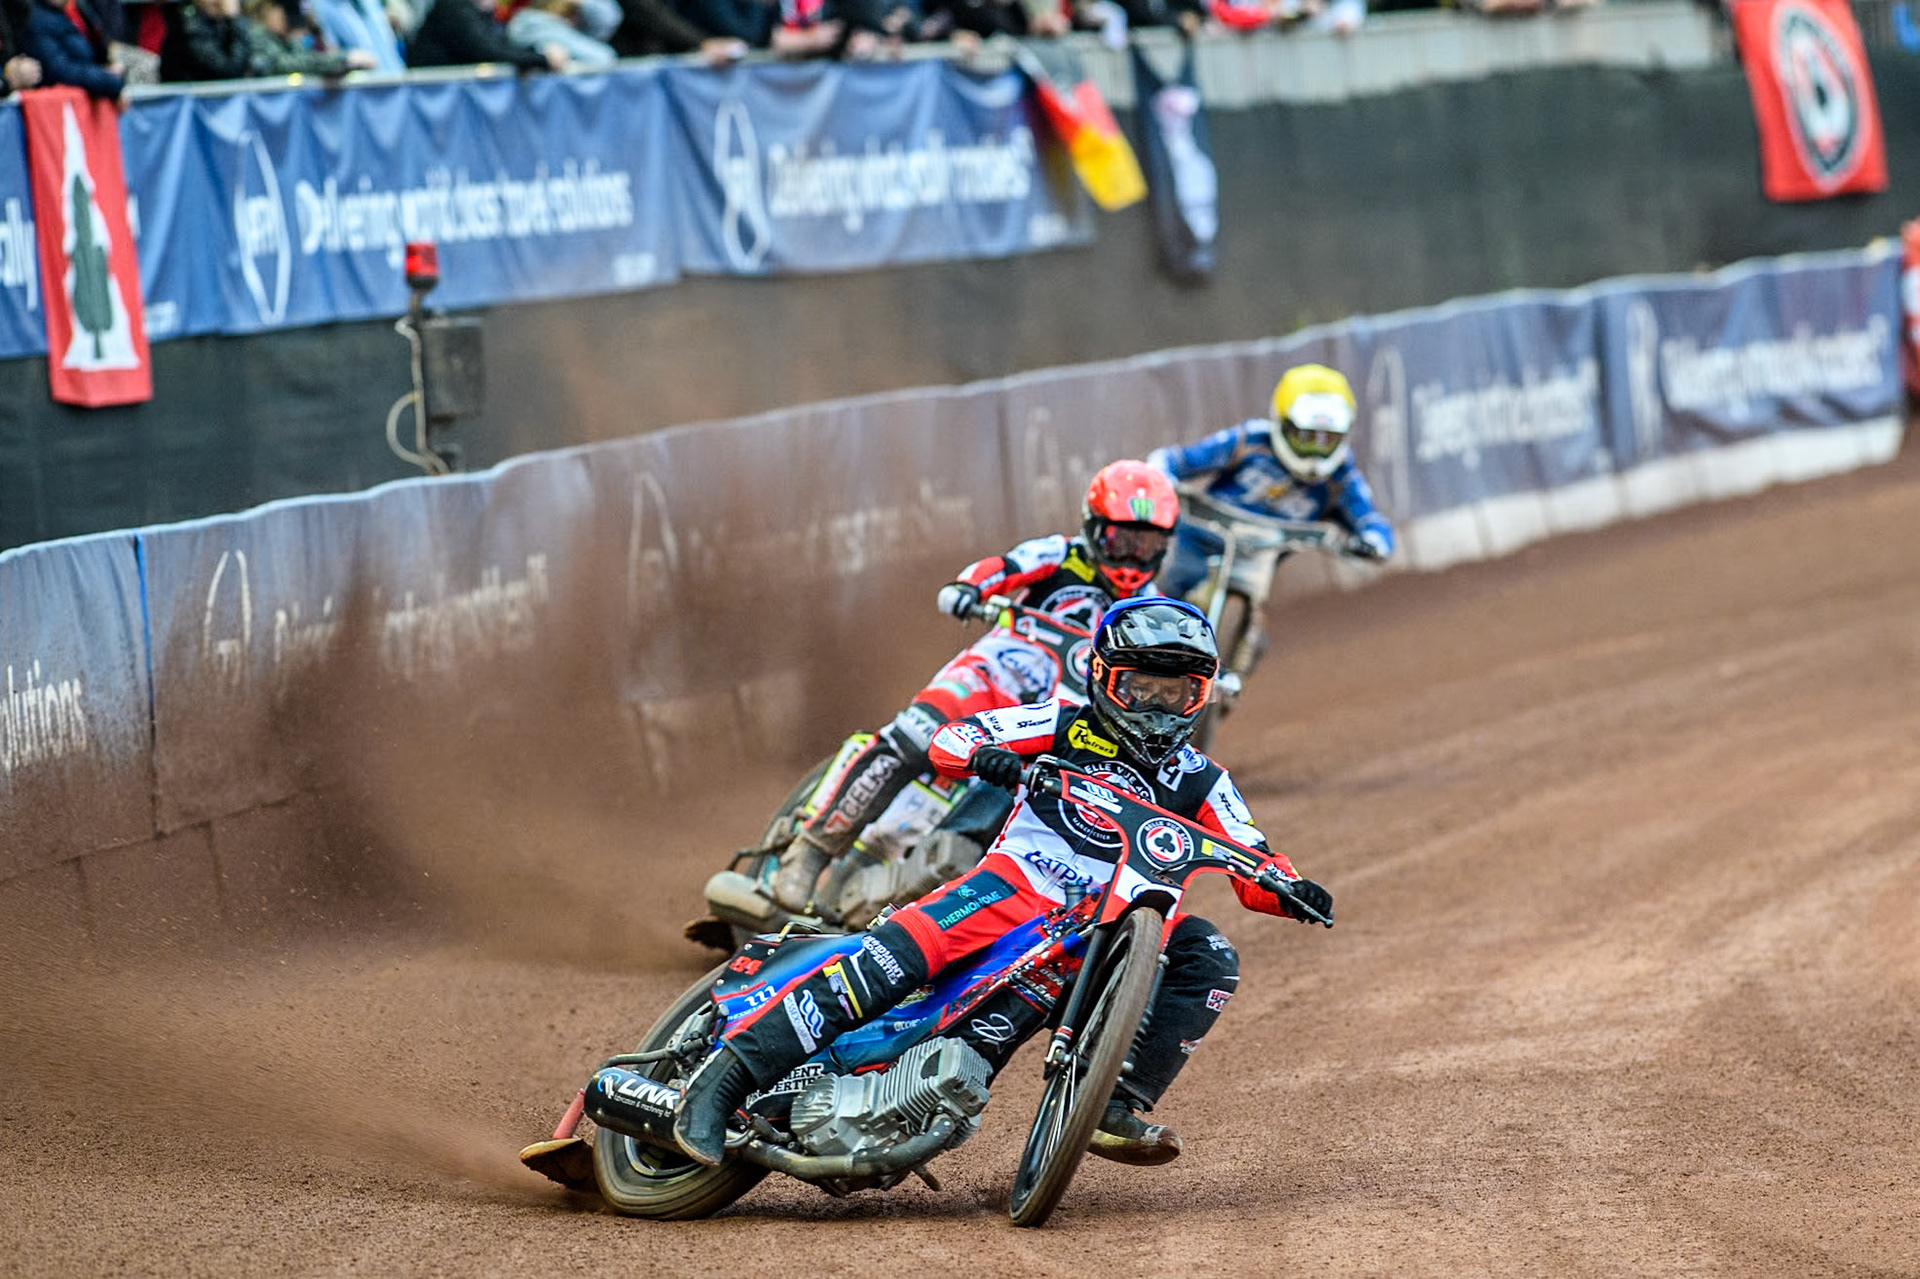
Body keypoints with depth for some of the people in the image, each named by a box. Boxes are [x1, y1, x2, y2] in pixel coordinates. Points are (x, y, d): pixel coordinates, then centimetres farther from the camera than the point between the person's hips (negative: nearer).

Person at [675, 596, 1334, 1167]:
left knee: (1209, 959, -19)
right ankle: (726, 1074, -35)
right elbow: (947, 739, 1)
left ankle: (1115, 1106, -24)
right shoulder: (1067, 726, 8)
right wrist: (983, 754, -23)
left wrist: (1291, 890, -14)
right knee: (899, 950, -29)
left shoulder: (1199, 782, 15)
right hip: (1017, 886, -4)